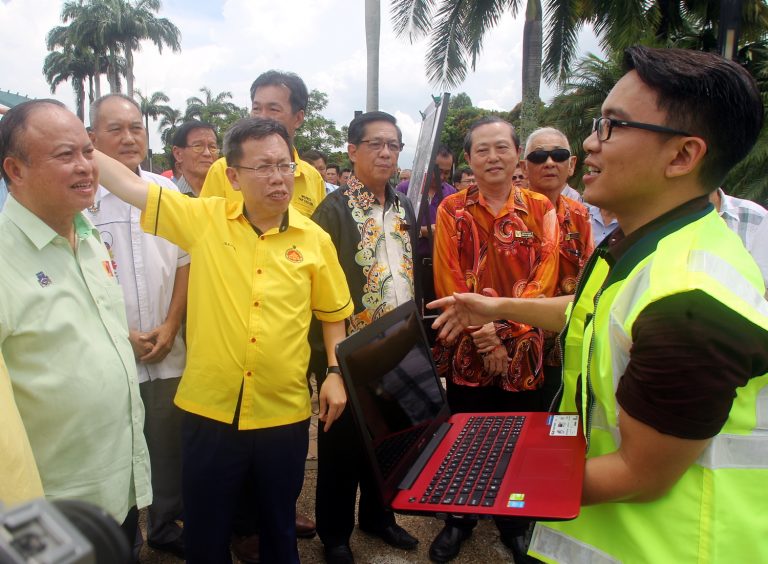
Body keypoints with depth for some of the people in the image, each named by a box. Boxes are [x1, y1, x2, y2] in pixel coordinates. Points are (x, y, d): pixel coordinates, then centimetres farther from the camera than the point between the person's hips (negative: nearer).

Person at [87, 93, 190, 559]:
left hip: (167, 353, 3)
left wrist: (170, 326, -1)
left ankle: (166, 526, 36)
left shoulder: (166, 190, 4)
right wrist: (120, 335, -9)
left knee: (169, 445, 14)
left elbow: (185, 263, 7)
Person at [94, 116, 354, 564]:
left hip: (284, 413, 1)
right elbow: (129, 184, 0)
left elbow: (333, 314, 7)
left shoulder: (315, 240, -2)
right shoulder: (204, 218, -4)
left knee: (280, 526, 21)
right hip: (209, 410, 0)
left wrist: (335, 373, -1)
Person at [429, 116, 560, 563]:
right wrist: (481, 334, -14)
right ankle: (459, 519, 34)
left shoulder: (541, 209, 2)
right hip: (467, 348, 0)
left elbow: (545, 278, -5)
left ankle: (515, 523, 35)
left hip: (524, 348, 1)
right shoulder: (452, 210, 1)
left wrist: (503, 328, -16)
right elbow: (448, 280, -5)